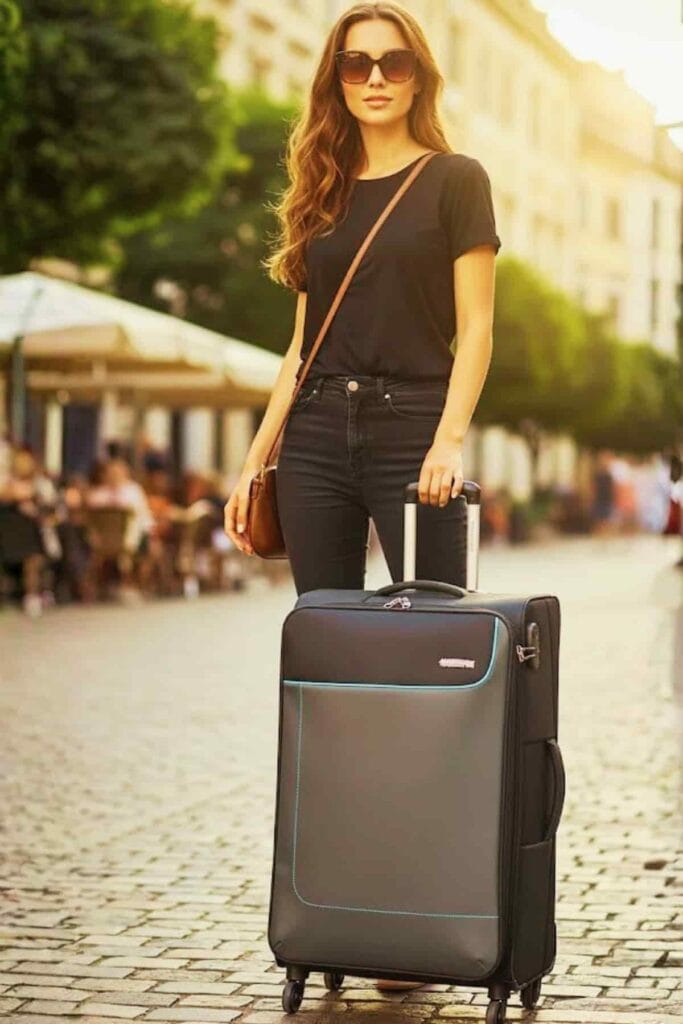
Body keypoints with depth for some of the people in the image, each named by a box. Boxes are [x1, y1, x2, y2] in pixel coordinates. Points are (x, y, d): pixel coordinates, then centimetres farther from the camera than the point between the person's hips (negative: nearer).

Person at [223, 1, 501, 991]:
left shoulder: (453, 180, 4)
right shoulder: (321, 194, 16)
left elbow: (475, 326, -2)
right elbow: (302, 344, 17)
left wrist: (450, 437, -16)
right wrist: (257, 457, 10)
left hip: (410, 432, -4)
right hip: (319, 436, 5)